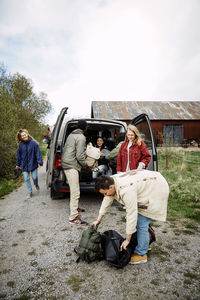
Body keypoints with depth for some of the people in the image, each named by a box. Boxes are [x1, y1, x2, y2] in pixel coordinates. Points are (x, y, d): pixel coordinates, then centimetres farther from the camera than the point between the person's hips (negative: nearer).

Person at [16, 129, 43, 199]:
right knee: (26, 179, 6)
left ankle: (36, 184, 40)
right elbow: (19, 155, 6)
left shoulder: (33, 143, -11)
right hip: (24, 165, 2)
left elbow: (38, 153, -11)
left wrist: (40, 162, -17)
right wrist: (18, 164, 12)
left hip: (33, 164, -2)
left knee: (34, 177, 4)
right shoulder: (20, 145, -4)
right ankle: (29, 192, 22)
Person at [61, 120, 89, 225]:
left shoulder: (71, 135, 15)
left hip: (66, 164, 10)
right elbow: (79, 156, -18)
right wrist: (86, 165, -1)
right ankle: (74, 217, -3)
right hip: (72, 166, -10)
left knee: (73, 190, 23)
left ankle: (75, 207, 39)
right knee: (75, 192, -7)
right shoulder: (81, 137, -13)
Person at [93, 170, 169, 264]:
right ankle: (145, 244, 35)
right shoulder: (111, 181, -10)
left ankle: (141, 254, 8)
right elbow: (107, 201, 4)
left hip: (156, 190, -9)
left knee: (141, 223, -8)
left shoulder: (126, 191, -37)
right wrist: (98, 219, 10)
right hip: (146, 186, 9)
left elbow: (131, 215, -30)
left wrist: (127, 239, -19)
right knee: (139, 220, 17)